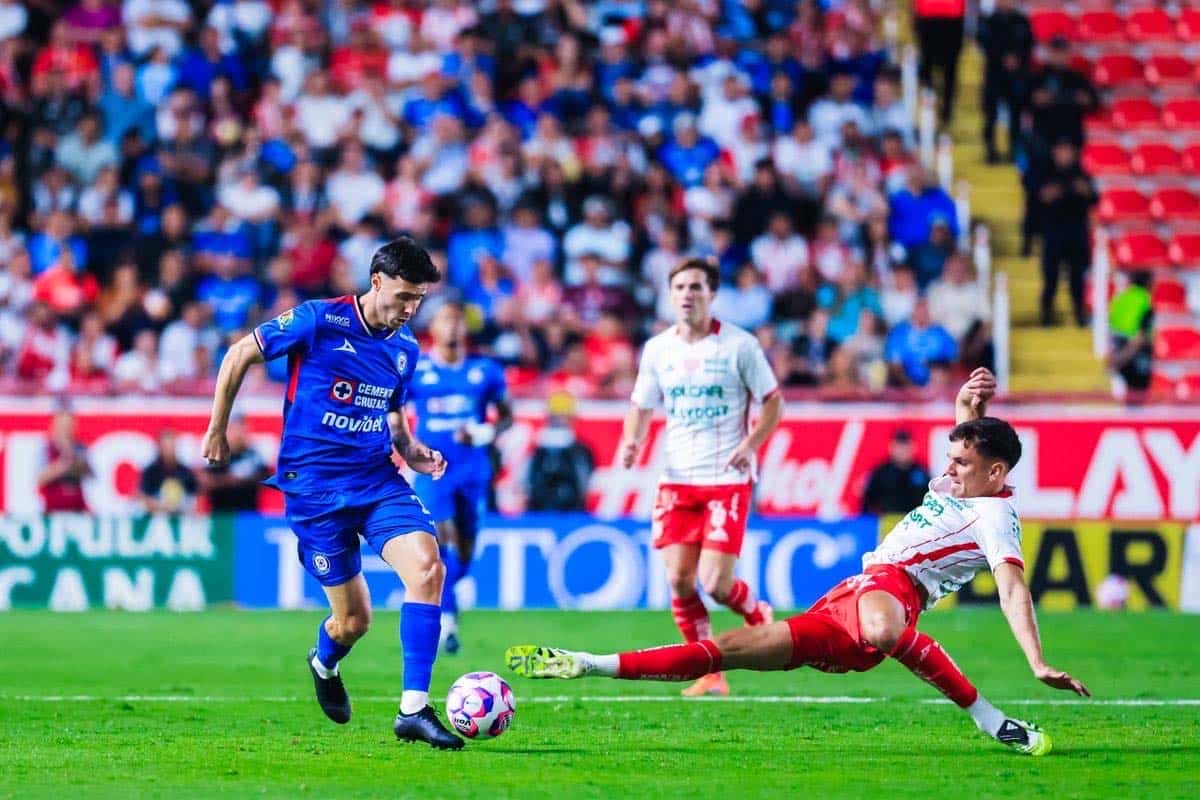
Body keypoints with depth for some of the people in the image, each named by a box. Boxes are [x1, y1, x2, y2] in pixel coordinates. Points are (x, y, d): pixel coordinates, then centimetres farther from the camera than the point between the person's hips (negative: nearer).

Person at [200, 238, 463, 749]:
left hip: (378, 479, 4)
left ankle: (413, 710, -22)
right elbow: (239, 355, -1)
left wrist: (412, 453, 5)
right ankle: (324, 664, 40)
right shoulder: (318, 321, -9)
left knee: (427, 567, -23)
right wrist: (217, 431, 3)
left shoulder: (405, 349, 9)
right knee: (354, 619, 0)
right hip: (315, 487, -4)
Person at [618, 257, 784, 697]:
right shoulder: (657, 349, 6)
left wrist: (750, 444, -15)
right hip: (676, 479, 4)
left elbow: (773, 401, 1)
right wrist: (632, 441, -7)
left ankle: (757, 613, 24)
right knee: (679, 580, -4)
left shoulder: (739, 345, -5)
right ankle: (710, 674, 10)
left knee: (715, 583, -12)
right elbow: (641, 406, 14)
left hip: (727, 480, -4)